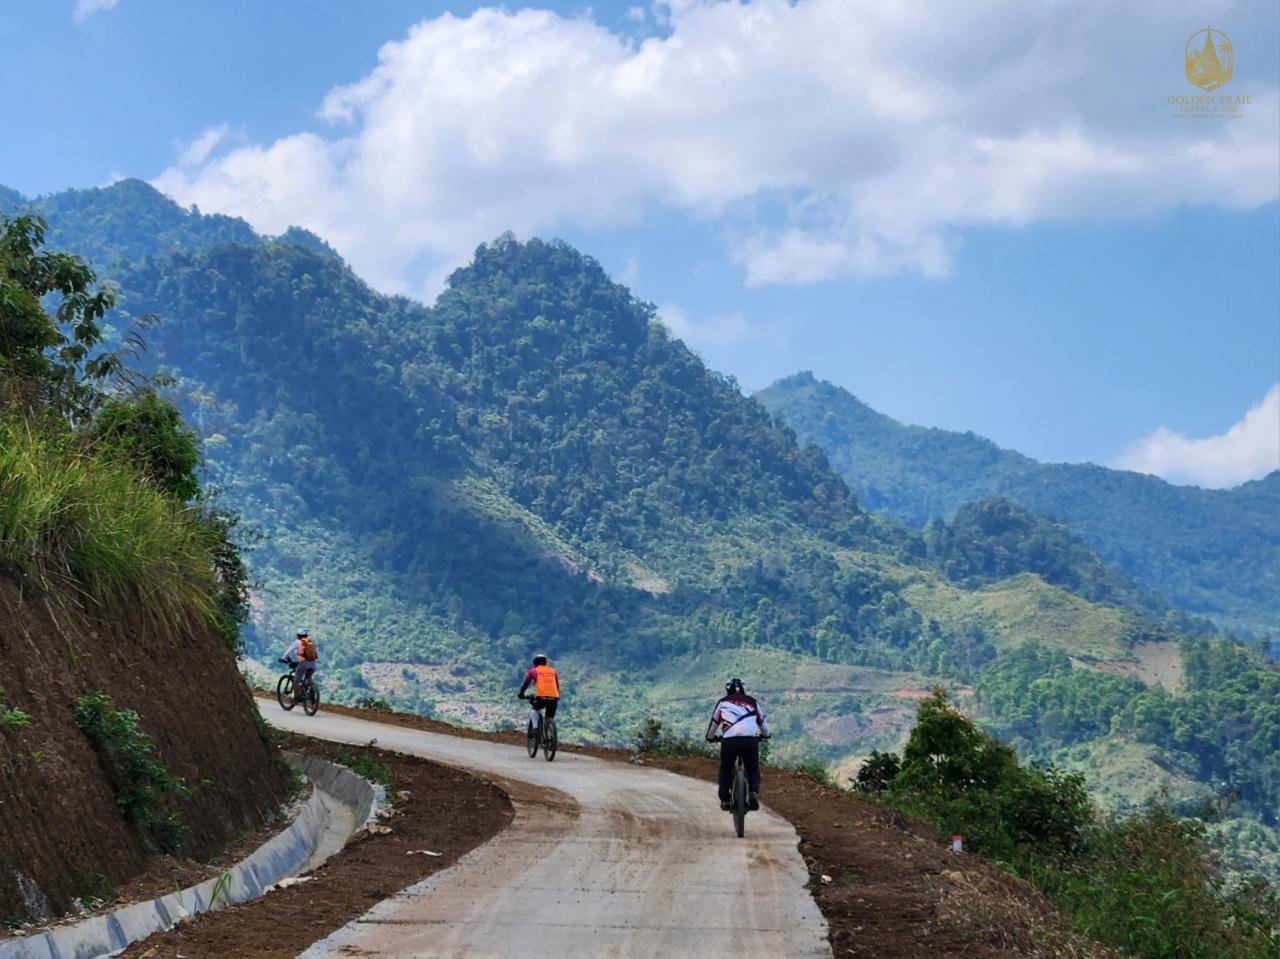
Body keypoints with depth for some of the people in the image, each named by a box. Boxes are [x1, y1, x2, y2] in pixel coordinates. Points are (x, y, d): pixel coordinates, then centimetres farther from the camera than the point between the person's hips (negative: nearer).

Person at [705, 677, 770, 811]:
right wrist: (765, 735, 55)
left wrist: (710, 737, 49)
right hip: (751, 740, 1)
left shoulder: (723, 702, 21)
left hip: (729, 740, -1)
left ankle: (725, 799, 11)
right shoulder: (752, 702, 23)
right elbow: (763, 722, 34)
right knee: (753, 770, 18)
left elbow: (714, 722, 30)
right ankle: (754, 793, -8)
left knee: (725, 769, 21)